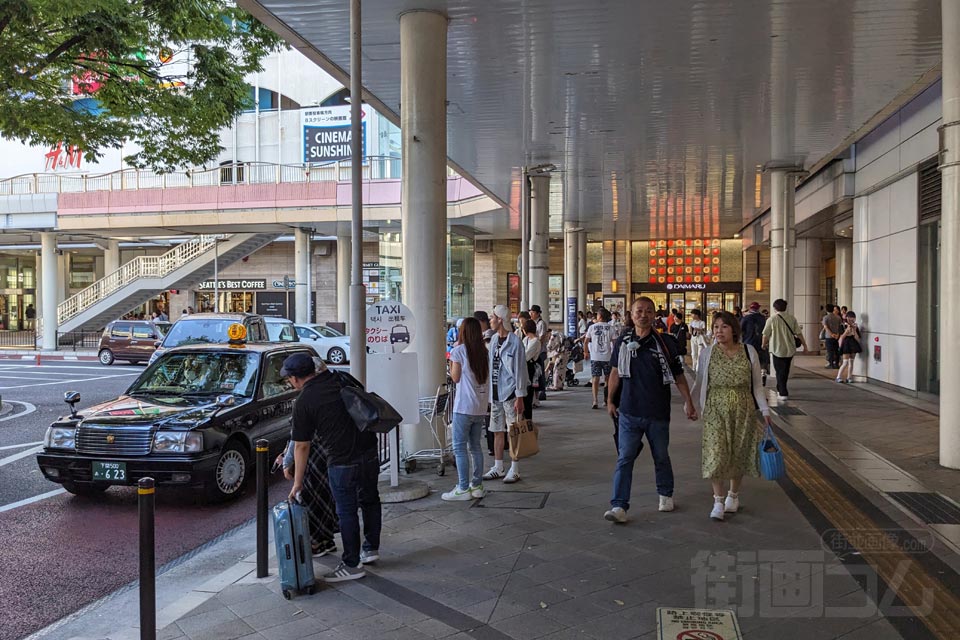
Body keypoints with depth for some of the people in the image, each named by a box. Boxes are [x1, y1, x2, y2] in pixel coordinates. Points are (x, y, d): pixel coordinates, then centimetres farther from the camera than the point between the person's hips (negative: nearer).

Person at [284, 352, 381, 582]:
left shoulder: (303, 402, -9)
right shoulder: (339, 379, 5)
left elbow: (302, 446, -4)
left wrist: (298, 482, 6)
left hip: (343, 462, -6)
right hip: (369, 451, 6)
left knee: (347, 513, 7)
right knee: (370, 501, 21)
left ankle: (352, 565, 18)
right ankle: (371, 548, 36)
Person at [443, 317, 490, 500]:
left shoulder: (459, 351, -8)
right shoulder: (484, 352, 8)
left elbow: (455, 377, -6)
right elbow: (486, 377, 13)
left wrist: (451, 359, 7)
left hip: (464, 406, -6)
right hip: (481, 407, 6)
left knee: (460, 448, -1)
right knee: (475, 446, 13)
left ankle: (463, 488, -3)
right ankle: (477, 485, 16)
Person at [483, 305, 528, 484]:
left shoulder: (514, 341, -12)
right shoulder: (494, 339, 10)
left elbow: (519, 370, -13)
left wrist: (520, 397, -15)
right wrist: (489, 393, 14)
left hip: (510, 392, -7)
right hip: (495, 393, 7)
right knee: (497, 431, 12)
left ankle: (514, 470, 10)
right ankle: (497, 468, 21)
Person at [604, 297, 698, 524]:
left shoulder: (665, 343, -5)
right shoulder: (622, 342, 2)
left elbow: (678, 376, 1)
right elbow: (616, 372, 13)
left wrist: (688, 402, -4)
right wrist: (610, 401, 14)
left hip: (658, 413, -1)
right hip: (629, 412, 1)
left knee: (661, 457, 15)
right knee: (624, 459, -4)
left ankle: (666, 495, 37)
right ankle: (619, 506, -3)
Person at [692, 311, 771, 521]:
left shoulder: (749, 352, 1)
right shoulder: (707, 353, 0)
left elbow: (757, 385, 6)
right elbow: (699, 383, 10)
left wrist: (765, 409, 1)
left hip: (743, 410, 1)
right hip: (715, 410, -1)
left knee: (739, 454, 9)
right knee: (716, 454, -9)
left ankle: (733, 495, 30)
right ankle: (718, 501, 2)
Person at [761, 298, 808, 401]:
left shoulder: (772, 319, -10)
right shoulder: (792, 318, -2)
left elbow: (766, 335, -6)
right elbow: (799, 333, -1)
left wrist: (764, 345, 11)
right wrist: (804, 344, 9)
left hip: (777, 350, -4)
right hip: (790, 349, 4)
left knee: (780, 372, 3)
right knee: (785, 371, 18)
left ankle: (783, 394, -3)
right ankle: (780, 390, 31)